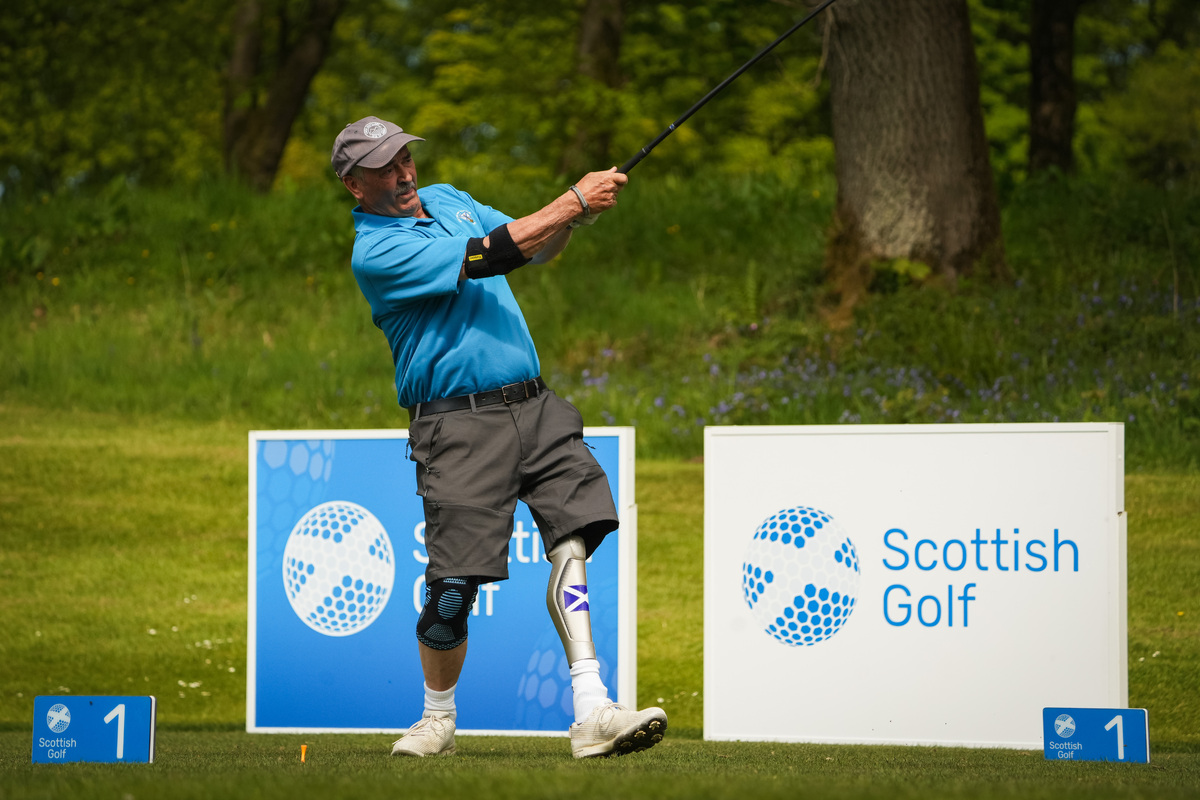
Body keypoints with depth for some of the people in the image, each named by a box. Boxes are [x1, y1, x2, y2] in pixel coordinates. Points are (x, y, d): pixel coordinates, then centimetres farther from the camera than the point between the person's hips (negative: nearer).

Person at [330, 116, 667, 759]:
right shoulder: (375, 252, -11)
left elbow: (532, 251, 22)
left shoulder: (446, 198, 16)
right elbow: (489, 257, -19)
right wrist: (574, 202, -16)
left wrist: (571, 220, -1)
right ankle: (438, 717, 18)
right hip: (458, 423, -6)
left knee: (572, 540, -12)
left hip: (533, 405, 6)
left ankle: (591, 712, -18)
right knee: (454, 584, -7)